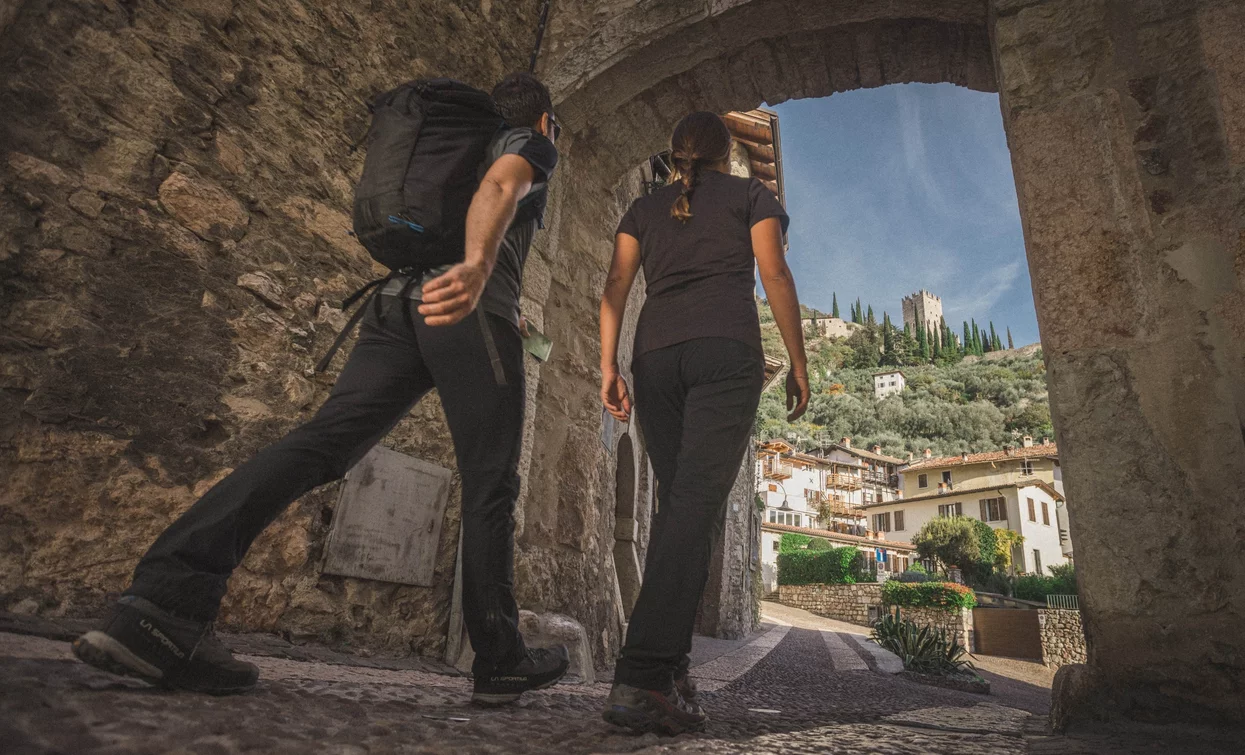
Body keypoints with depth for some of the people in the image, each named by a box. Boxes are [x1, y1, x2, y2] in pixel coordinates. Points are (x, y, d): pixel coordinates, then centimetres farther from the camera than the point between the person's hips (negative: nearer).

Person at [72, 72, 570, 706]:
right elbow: (499, 187, -9)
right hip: (473, 310, -6)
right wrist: (477, 266, -29)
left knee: (318, 443, -10)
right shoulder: (532, 145, 16)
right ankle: (500, 662, 2)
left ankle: (166, 601, -27)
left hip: (398, 299, 7)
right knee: (490, 485, -3)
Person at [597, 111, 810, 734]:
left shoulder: (643, 208, 25)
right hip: (727, 349, -3)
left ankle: (672, 677, 1)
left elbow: (616, 284, 11)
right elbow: (774, 273, 5)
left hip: (655, 353, 4)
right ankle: (642, 677, -25)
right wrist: (798, 363, 6)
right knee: (699, 505, -15)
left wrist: (608, 366, 5)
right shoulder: (751, 195, 18)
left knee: (673, 505, 6)